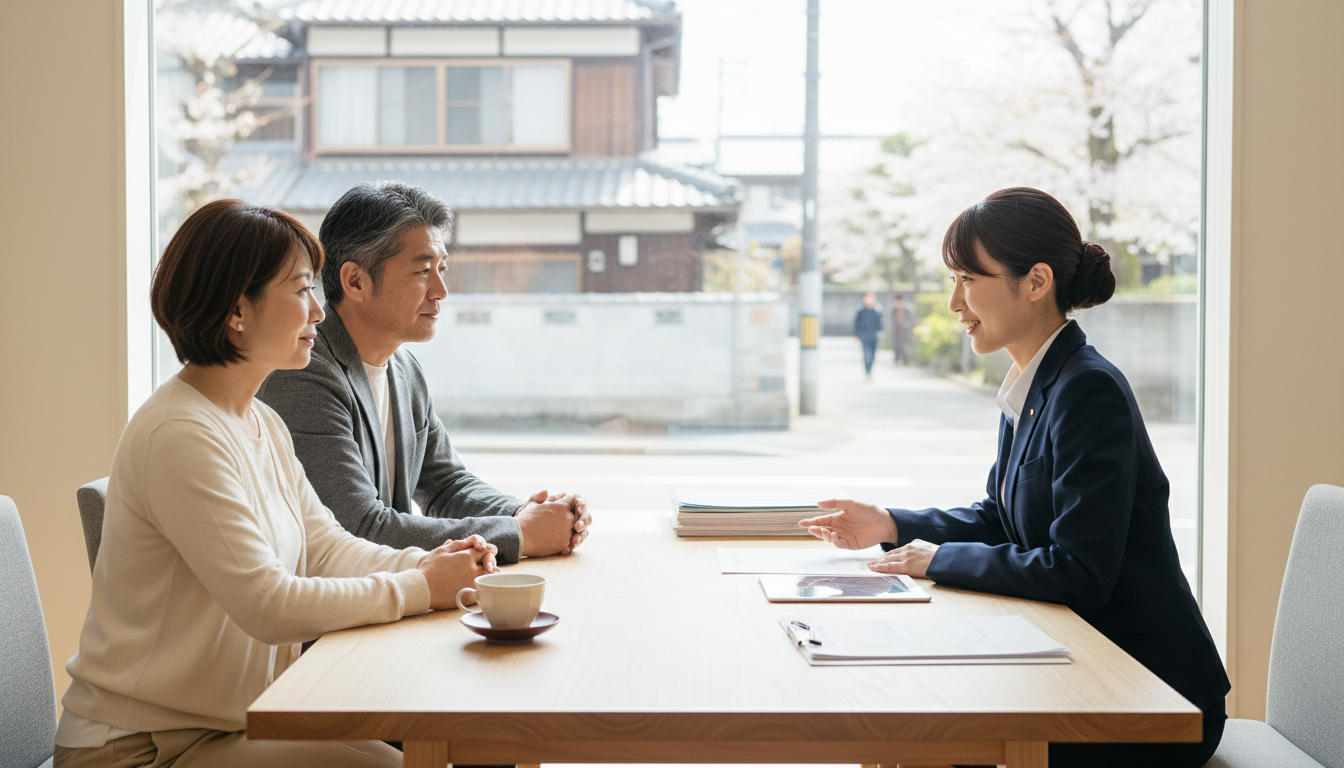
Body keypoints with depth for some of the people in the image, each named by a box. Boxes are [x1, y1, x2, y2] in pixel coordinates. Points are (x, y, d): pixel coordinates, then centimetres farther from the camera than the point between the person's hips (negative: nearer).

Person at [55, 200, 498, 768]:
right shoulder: (180, 436, -22)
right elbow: (268, 605, -25)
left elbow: (325, 546, 12)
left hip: (229, 718, 9)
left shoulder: (263, 424, 10)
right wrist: (420, 588, -19)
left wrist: (425, 563, -7)